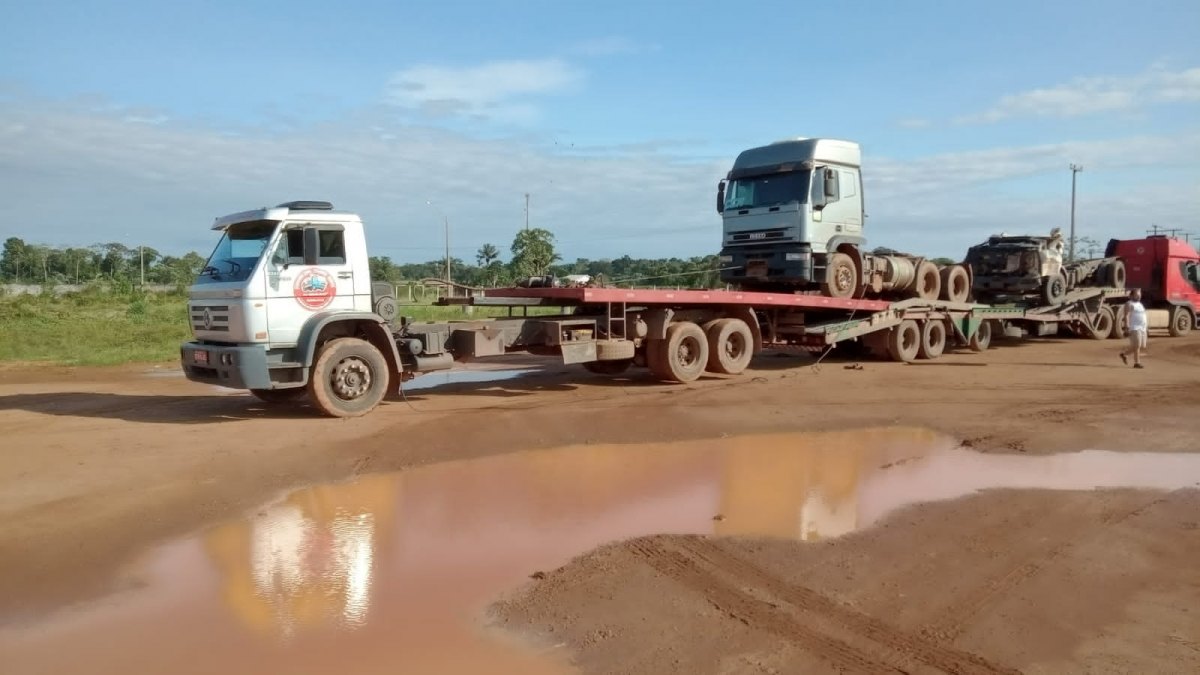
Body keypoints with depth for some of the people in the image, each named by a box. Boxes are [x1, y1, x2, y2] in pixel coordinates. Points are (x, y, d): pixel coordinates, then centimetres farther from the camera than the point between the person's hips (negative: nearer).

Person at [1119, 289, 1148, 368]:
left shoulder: (1140, 304, 20)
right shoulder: (1129, 304, -6)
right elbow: (1126, 316, -14)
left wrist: (1145, 328, 22)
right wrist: (1127, 327, -23)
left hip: (1142, 328, 9)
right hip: (1134, 328, -9)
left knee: (1142, 346, 8)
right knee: (1137, 346, -10)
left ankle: (1124, 353, 22)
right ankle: (1137, 363, -5)